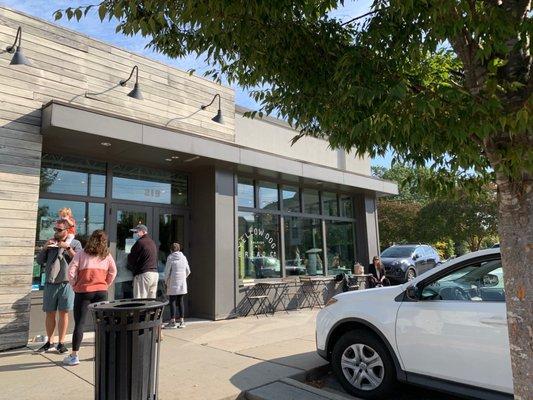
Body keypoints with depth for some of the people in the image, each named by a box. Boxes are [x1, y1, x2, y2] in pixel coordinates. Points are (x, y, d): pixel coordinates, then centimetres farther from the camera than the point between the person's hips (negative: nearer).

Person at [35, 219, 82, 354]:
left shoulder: (75, 243, 4)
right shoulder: (50, 243, 13)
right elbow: (39, 261, 10)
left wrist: (68, 248, -17)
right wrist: (44, 248, -5)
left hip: (66, 283, -3)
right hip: (50, 283, 3)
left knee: (63, 313, 2)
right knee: (50, 314, 9)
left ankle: (61, 343, 12)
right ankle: (49, 342, 22)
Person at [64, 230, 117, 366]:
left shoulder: (82, 254, -1)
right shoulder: (107, 256, 5)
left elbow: (71, 271, -7)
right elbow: (113, 272, 7)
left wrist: (74, 286, 5)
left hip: (83, 292, -2)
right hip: (101, 291, 2)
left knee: (79, 323, 4)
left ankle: (74, 356, 7)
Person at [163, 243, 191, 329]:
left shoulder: (170, 258, -7)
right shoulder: (184, 257, 6)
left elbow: (167, 271, -7)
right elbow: (188, 271, 11)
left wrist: (166, 281, 7)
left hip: (173, 284, -5)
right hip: (182, 283, 5)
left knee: (172, 302, 2)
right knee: (180, 301, 11)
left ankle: (172, 321, 2)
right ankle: (182, 321, 12)